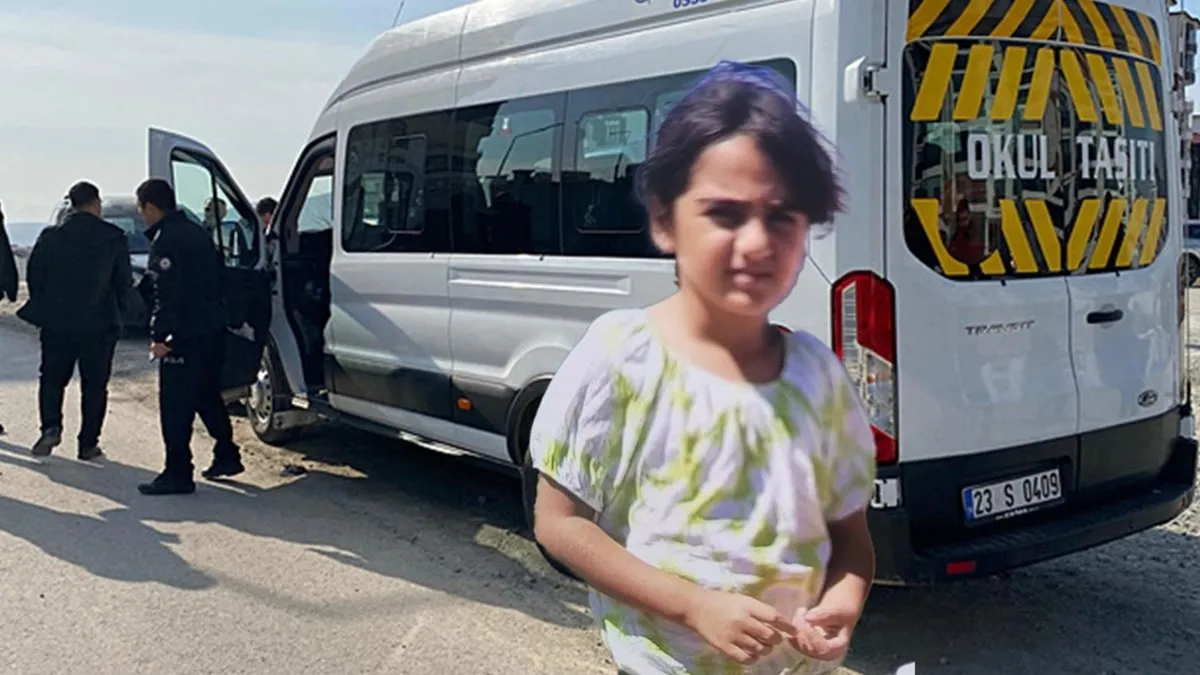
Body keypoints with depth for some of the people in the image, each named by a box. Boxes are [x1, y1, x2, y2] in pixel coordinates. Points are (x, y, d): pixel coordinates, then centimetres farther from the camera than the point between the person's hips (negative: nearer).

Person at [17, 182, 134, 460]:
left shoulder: (51, 236, -1)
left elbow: (34, 275, 3)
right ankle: (88, 444, 8)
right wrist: (117, 312, 13)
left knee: (52, 378, 16)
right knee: (94, 385, 7)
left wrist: (43, 309, 15)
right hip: (99, 323, -1)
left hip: (57, 322, 1)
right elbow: (124, 282, -1)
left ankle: (51, 427, -4)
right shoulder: (114, 238, -4)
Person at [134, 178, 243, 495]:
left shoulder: (166, 240, -14)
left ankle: (178, 474, -1)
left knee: (175, 404, -4)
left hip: (186, 334, -10)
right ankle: (227, 456, 28)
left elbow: (167, 293, -21)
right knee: (207, 395, 21)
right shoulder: (196, 232, 16)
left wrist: (159, 335, -19)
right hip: (213, 327, 10)